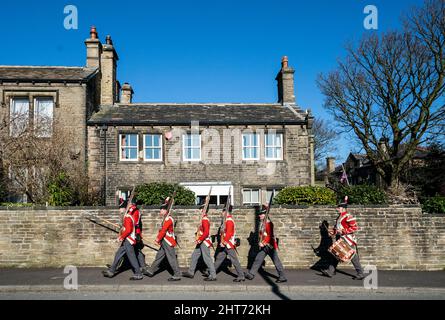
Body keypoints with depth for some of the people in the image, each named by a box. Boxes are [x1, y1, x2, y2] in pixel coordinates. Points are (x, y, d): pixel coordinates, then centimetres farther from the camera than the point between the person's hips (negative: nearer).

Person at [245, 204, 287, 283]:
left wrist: (263, 243, -21)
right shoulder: (263, 223, 11)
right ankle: (251, 274, 17)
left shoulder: (269, 223, -15)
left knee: (276, 261, -1)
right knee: (258, 260, 10)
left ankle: (282, 277, 6)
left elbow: (270, 235, -21)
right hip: (264, 246, 9)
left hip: (269, 246, -9)